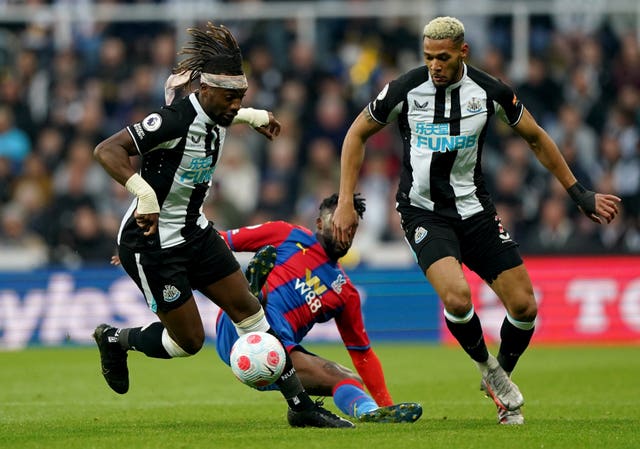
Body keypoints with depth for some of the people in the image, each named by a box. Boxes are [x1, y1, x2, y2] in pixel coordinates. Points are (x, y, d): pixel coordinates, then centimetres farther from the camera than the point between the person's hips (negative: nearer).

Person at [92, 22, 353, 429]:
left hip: (193, 232, 9)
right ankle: (115, 339, 25)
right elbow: (107, 150, -33)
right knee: (189, 341, -3)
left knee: (249, 309, 4)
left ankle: (300, 406, 8)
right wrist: (144, 193, -44)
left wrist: (252, 116, 26)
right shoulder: (175, 120, -27)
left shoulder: (215, 117, -1)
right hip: (151, 241, -9)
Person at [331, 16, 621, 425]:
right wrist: (346, 203, -2)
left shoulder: (490, 92, -5)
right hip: (424, 212, -3)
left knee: (524, 306, -4)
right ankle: (488, 369, 2)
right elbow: (358, 134, 4)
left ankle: (500, 380, 25)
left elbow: (536, 138, 11)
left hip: (475, 208, 3)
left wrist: (579, 193, 12)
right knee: (457, 297, -27)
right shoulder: (406, 90, -10)